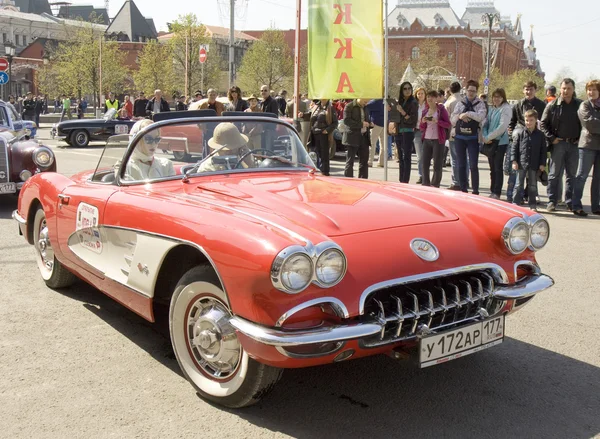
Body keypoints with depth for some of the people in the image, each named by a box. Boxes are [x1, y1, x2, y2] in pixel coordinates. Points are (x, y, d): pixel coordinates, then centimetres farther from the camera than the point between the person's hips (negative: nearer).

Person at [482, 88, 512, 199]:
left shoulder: (506, 109, -7)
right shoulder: (491, 109, 13)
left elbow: (502, 126, -16)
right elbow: (486, 123, 13)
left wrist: (489, 137, -16)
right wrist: (485, 136, -5)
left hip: (500, 141, -6)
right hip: (490, 142, 6)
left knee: (498, 167, -4)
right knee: (492, 167, 11)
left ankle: (497, 193, -1)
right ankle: (492, 191, 18)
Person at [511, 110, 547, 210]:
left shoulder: (540, 135, 2)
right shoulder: (521, 134, 1)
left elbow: (543, 150, 4)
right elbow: (514, 147, 1)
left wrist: (542, 163, -1)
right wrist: (514, 161, -6)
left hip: (534, 165, 1)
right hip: (521, 163, -1)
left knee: (533, 185, 10)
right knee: (519, 184, 2)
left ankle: (533, 205, 18)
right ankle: (516, 203, 6)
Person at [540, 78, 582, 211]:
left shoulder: (580, 105, 4)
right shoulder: (553, 105, -1)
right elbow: (543, 124, 2)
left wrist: (580, 139, 0)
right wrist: (551, 138, -6)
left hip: (574, 145, 2)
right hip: (558, 143, -2)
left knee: (572, 175, 8)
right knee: (555, 174, 1)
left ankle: (570, 202, 15)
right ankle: (552, 201, 5)